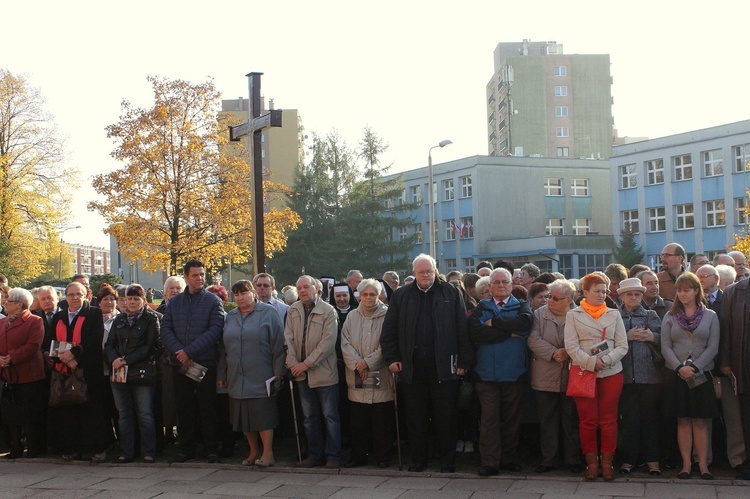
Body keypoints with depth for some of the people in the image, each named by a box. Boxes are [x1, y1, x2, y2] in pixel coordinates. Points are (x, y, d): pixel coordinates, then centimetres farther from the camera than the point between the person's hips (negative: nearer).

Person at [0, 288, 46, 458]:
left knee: (29, 417, 1)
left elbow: (32, 347, -16)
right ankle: (15, 448, 21)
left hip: (28, 378, -6)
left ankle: (33, 448, 11)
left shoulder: (34, 322, -6)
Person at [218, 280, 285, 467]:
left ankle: (268, 453, 0)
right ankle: (254, 452, 18)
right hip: (237, 378, 5)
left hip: (260, 378, -5)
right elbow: (223, 349, 17)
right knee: (244, 416, 8)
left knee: (263, 414, -7)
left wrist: (278, 371, -10)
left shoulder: (268, 313, -1)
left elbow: (278, 344, -5)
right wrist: (222, 375, 13)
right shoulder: (230, 317, 14)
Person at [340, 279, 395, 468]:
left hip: (380, 377, -3)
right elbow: (346, 344, 4)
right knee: (358, 420, 7)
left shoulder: (387, 316, -1)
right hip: (357, 379, 3)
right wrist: (357, 364, -10)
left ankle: (383, 456, 12)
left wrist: (368, 362, -12)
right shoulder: (352, 316, 10)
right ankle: (358, 456, 17)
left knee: (382, 420, 1)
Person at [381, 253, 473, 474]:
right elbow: (389, 329, 8)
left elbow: (463, 329, 0)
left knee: (445, 415, 5)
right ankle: (418, 459, 20)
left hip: (443, 365, -2)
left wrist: (464, 361, -5)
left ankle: (447, 460, 17)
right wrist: (392, 358, 0)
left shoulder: (450, 293, 3)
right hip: (412, 366, 2)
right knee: (415, 416, 8)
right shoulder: (401, 296, 8)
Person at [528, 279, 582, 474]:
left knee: (571, 420, 7)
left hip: (571, 377, -1)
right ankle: (549, 458, 16)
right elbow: (534, 340, -6)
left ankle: (573, 458, 19)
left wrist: (567, 353, -20)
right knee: (547, 420, 7)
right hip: (545, 377, 1)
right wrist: (554, 353, -16)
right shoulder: (539, 314, 4)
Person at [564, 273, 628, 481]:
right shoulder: (573, 315, 4)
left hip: (611, 373, 1)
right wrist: (591, 362, -17)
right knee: (587, 420, 1)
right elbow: (571, 346, -4)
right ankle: (591, 461, 11)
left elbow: (622, 346, 4)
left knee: (608, 419, 2)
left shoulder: (614, 315, 10)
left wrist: (605, 360, -13)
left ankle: (607, 461, 12)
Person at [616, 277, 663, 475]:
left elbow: (664, 342, 7)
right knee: (628, 418, 1)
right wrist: (627, 336, -12)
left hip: (649, 375, 1)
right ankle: (629, 458, 11)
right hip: (625, 375, 0)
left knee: (650, 417, 2)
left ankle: (652, 459, 9)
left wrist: (652, 337, -10)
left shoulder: (651, 316, 13)